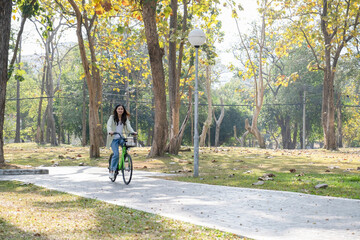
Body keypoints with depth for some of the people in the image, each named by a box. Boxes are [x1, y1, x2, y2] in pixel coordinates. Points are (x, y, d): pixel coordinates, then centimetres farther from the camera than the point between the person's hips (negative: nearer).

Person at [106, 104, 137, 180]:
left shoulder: (125, 118, 9)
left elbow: (128, 126, -2)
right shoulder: (112, 117, -1)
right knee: (116, 154, -18)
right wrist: (110, 131, -36)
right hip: (113, 138, -3)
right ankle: (111, 170, -3)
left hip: (121, 138, 3)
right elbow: (108, 125, -14)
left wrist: (133, 132, -23)